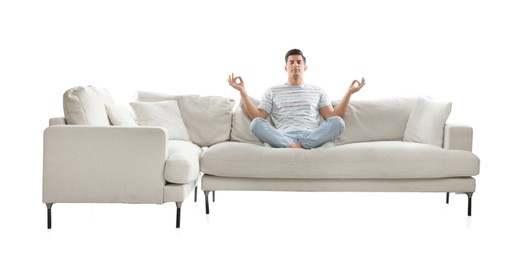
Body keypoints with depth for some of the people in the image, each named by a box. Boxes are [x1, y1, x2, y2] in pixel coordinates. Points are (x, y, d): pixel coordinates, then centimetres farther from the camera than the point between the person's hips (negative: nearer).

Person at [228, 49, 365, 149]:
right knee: (256, 124, -30)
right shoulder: (273, 91, 23)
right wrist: (242, 90, 4)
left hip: (312, 137, 1)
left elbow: (332, 117, 12)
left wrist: (349, 93, 5)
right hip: (283, 137, -1)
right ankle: (296, 148, -42)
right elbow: (257, 117, 10)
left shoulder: (317, 91, 25)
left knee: (338, 122, -28)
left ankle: (295, 148, -35)